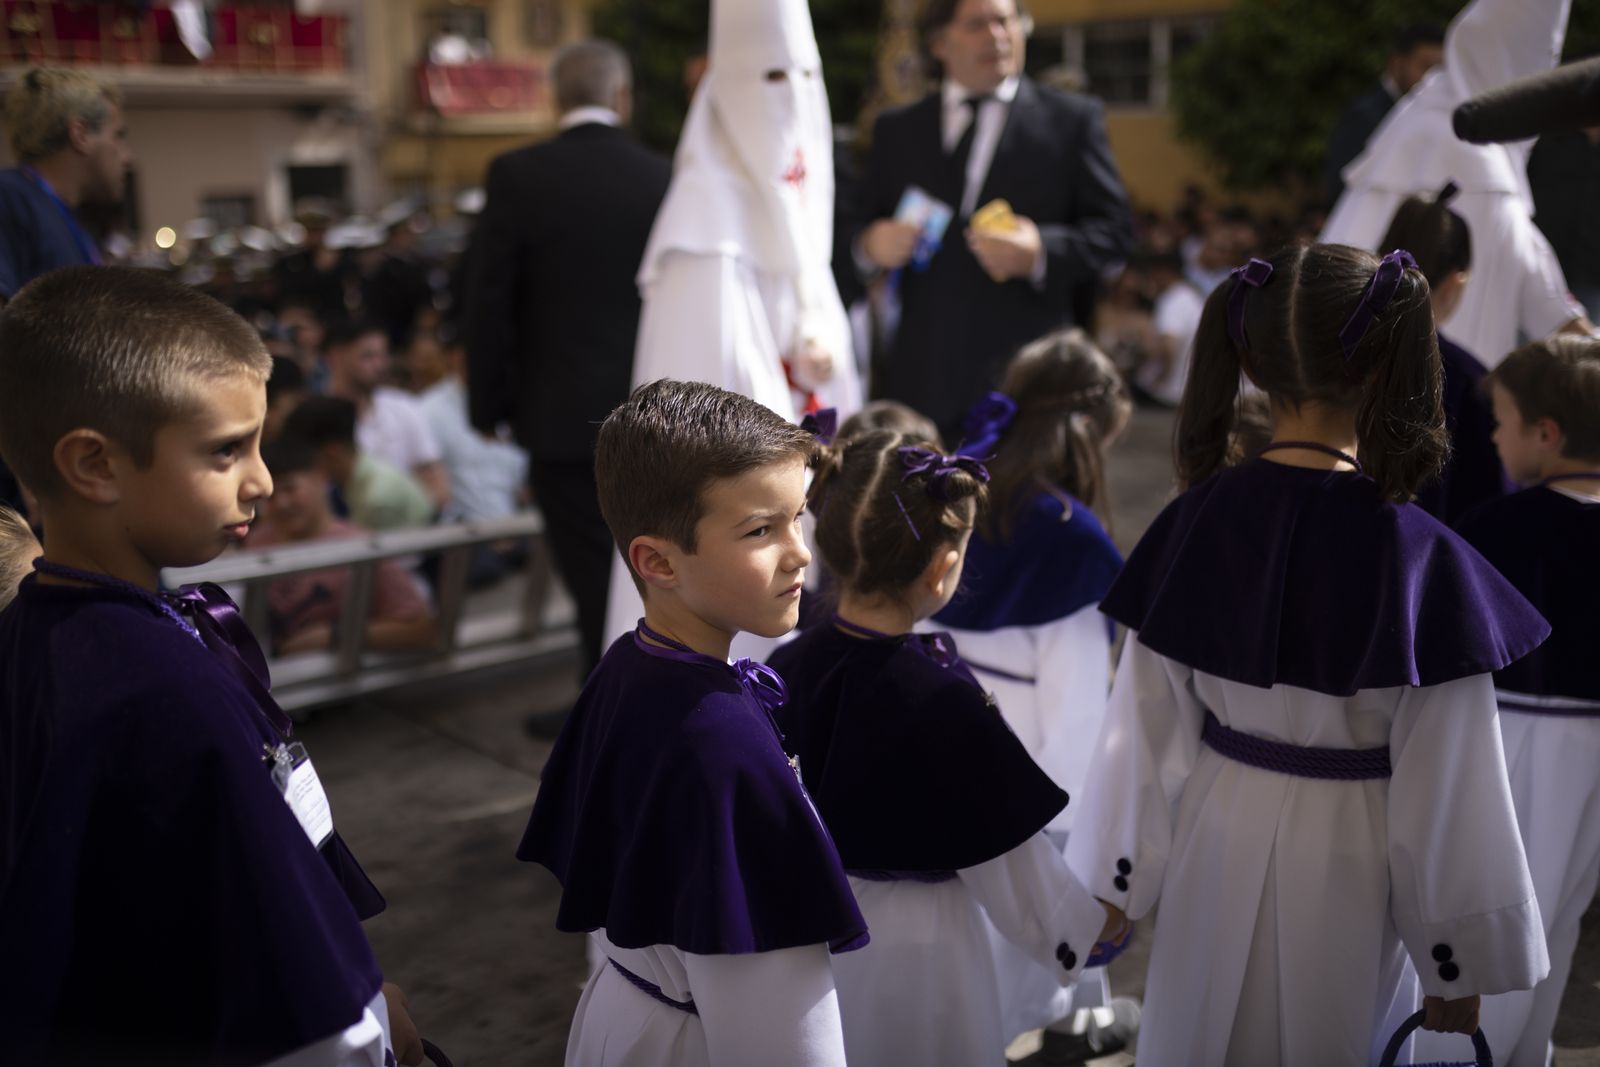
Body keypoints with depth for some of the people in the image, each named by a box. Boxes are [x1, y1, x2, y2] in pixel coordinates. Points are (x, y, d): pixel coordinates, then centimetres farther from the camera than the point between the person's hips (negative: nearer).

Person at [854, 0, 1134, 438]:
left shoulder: (1073, 118, 8)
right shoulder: (895, 129, 15)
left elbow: (1113, 227, 3)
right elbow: (866, 228, 17)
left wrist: (1042, 251, -15)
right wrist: (872, 244, -7)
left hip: (1026, 373, -2)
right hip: (921, 377, 2)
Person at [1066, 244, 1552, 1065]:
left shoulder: (1197, 521, -12)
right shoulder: (1421, 556, -22)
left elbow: (1147, 727, -4)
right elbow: (1444, 787, -14)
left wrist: (1117, 878, 10)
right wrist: (1459, 966, -1)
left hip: (1218, 850, 3)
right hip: (1344, 870, -2)